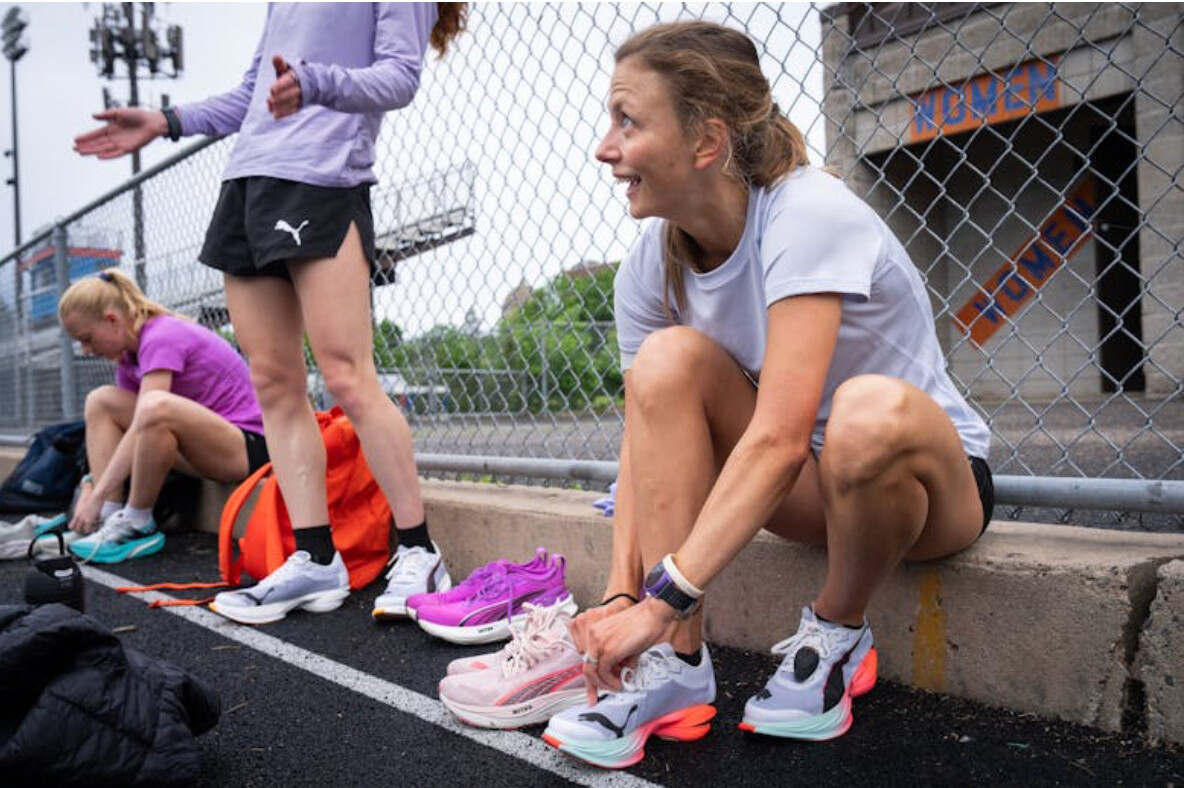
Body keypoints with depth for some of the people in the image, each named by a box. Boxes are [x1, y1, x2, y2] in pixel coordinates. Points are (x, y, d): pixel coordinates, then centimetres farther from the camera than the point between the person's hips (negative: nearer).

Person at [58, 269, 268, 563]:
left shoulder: (161, 337, -18)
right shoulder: (130, 355, 10)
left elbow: (141, 428, -25)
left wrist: (96, 497, -24)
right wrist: (90, 485, -7)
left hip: (248, 445, -9)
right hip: (203, 451, 9)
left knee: (156, 407, -36)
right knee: (100, 401, 5)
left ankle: (138, 525, -16)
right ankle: (110, 518, -5)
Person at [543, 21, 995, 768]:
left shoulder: (809, 215, -26)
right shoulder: (653, 264, -7)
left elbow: (780, 438, -34)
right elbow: (647, 431, -9)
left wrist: (664, 599, -36)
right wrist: (622, 593, -22)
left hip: (934, 479, -5)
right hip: (809, 483, 5)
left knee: (872, 410, -39)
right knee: (668, 359, -19)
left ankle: (837, 635, -8)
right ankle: (677, 666, -18)